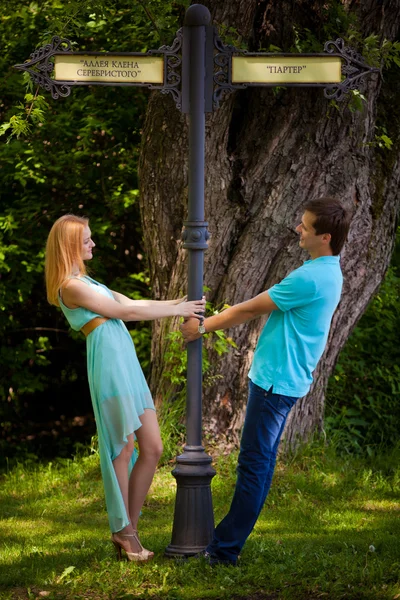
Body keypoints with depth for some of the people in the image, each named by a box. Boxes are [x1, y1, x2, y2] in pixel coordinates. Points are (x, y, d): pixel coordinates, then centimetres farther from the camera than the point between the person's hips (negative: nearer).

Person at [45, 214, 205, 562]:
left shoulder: (84, 282, 23)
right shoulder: (71, 286, -8)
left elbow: (132, 303, 22)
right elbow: (126, 312, -7)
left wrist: (178, 303, 13)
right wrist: (177, 311, 0)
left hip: (128, 366, 9)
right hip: (110, 366, -9)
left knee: (153, 449, 5)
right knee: (123, 449, -4)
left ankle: (128, 529, 12)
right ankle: (124, 531, 6)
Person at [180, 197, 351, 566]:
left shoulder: (310, 279, -23)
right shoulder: (327, 273, 11)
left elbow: (250, 309, -14)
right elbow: (260, 308, 17)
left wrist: (204, 327, -2)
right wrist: (211, 321, 19)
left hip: (277, 381, -10)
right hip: (280, 378, 10)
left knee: (254, 465, -5)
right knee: (261, 461, 15)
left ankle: (225, 550, -1)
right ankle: (229, 537, 23)